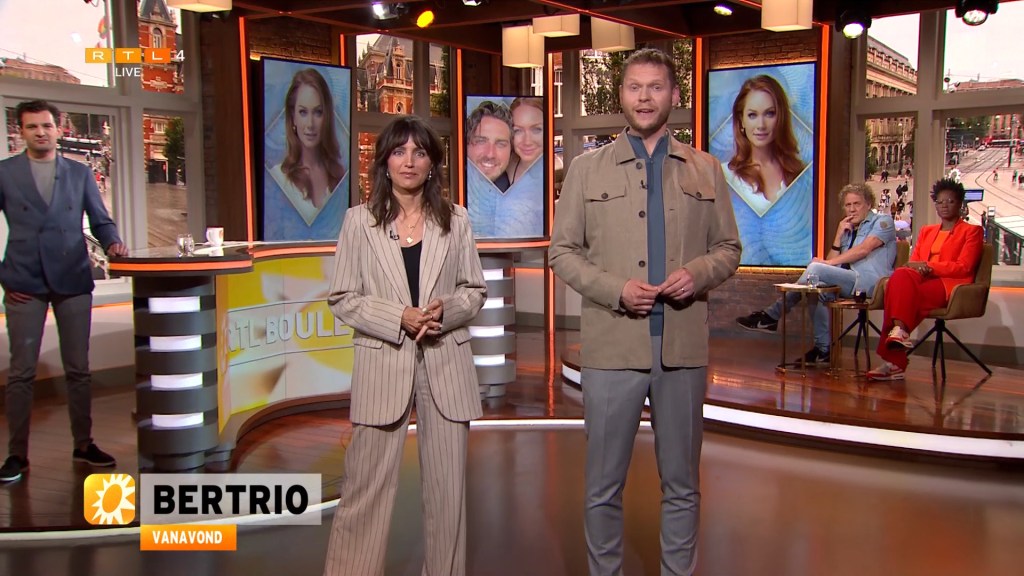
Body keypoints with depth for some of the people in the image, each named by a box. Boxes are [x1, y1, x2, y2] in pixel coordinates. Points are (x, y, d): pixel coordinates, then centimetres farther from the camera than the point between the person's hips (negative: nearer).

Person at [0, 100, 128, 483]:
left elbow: (101, 221, 11)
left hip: (73, 282, 2)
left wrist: (112, 242, -10)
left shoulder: (80, 174, 10)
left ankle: (83, 445, 18)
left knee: (78, 369, 7)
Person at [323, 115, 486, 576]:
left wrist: (446, 311, -13)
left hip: (445, 365, 2)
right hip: (383, 365, -2)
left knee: (448, 486, 9)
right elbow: (342, 299, -1)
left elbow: (475, 290, 9)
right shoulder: (360, 221, 1)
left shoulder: (455, 220, 5)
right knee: (367, 488, 2)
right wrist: (400, 318, -15)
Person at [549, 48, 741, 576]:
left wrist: (699, 272, -10)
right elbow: (562, 251, 3)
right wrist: (614, 289, -13)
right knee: (603, 487, 9)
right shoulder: (587, 169, 6)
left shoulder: (705, 170, 10)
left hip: (685, 347, 2)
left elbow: (728, 248, 12)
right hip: (612, 347, -1)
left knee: (681, 485, 14)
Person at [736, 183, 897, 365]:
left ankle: (772, 316, -18)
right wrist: (839, 235, 6)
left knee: (816, 268, -23)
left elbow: (864, 249, -11)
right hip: (849, 282, 7)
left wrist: (830, 262, -11)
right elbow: (832, 262, 16)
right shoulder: (848, 230, 27)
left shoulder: (883, 221, 7)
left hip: (868, 282, -7)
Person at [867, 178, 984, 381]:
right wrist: (916, 268, -8)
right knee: (901, 275, -34)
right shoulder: (926, 231, 29)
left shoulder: (972, 231, 13)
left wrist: (928, 266, -13)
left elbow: (964, 267, -2)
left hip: (951, 285, -4)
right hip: (923, 280, 4)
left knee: (901, 293, -34)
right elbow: (913, 262, 19)